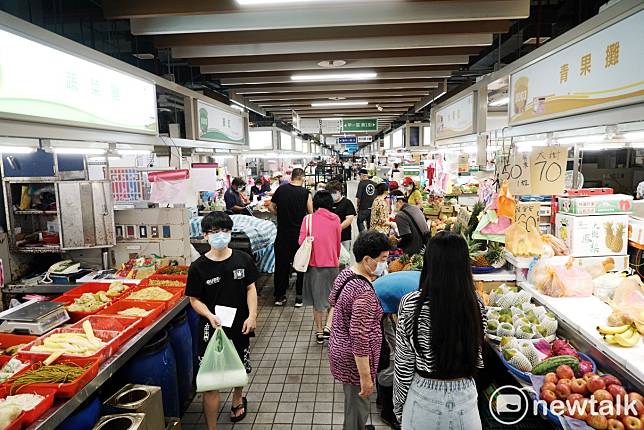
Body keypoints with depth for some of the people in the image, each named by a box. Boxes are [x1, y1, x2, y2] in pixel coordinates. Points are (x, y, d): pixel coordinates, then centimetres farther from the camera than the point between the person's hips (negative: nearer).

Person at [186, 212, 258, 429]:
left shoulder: (243, 259, -5)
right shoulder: (198, 267, -11)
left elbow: (250, 288, 2)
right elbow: (194, 299, -6)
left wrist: (252, 315, -9)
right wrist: (210, 316, -22)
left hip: (240, 327, 3)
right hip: (212, 330, -3)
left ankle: (237, 400, 54)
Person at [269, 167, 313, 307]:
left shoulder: (281, 189, -1)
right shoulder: (305, 192, -8)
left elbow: (271, 208, 6)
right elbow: (311, 214, -8)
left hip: (282, 233, 3)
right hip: (299, 233, -2)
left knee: (281, 263, 12)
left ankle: (279, 296, 20)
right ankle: (299, 297, 14)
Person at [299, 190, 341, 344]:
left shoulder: (308, 219, -6)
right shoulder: (335, 219, -3)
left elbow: (301, 241, -8)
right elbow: (338, 242, 4)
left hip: (314, 263, 0)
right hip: (332, 263, 0)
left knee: (317, 297, 14)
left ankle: (319, 331, 22)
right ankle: (328, 326, 3)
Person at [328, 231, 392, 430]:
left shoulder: (345, 274, -4)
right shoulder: (364, 293, -31)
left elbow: (332, 300, 16)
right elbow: (360, 340, -29)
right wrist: (365, 377, -21)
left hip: (339, 347, 9)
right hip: (354, 359, -9)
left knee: (352, 401, 30)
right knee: (358, 407, 13)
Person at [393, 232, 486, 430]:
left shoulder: (411, 304, -20)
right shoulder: (476, 304, -11)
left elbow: (404, 363, -11)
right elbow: (478, 359, 2)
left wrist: (398, 405, 3)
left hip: (425, 396, -2)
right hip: (465, 395, 2)